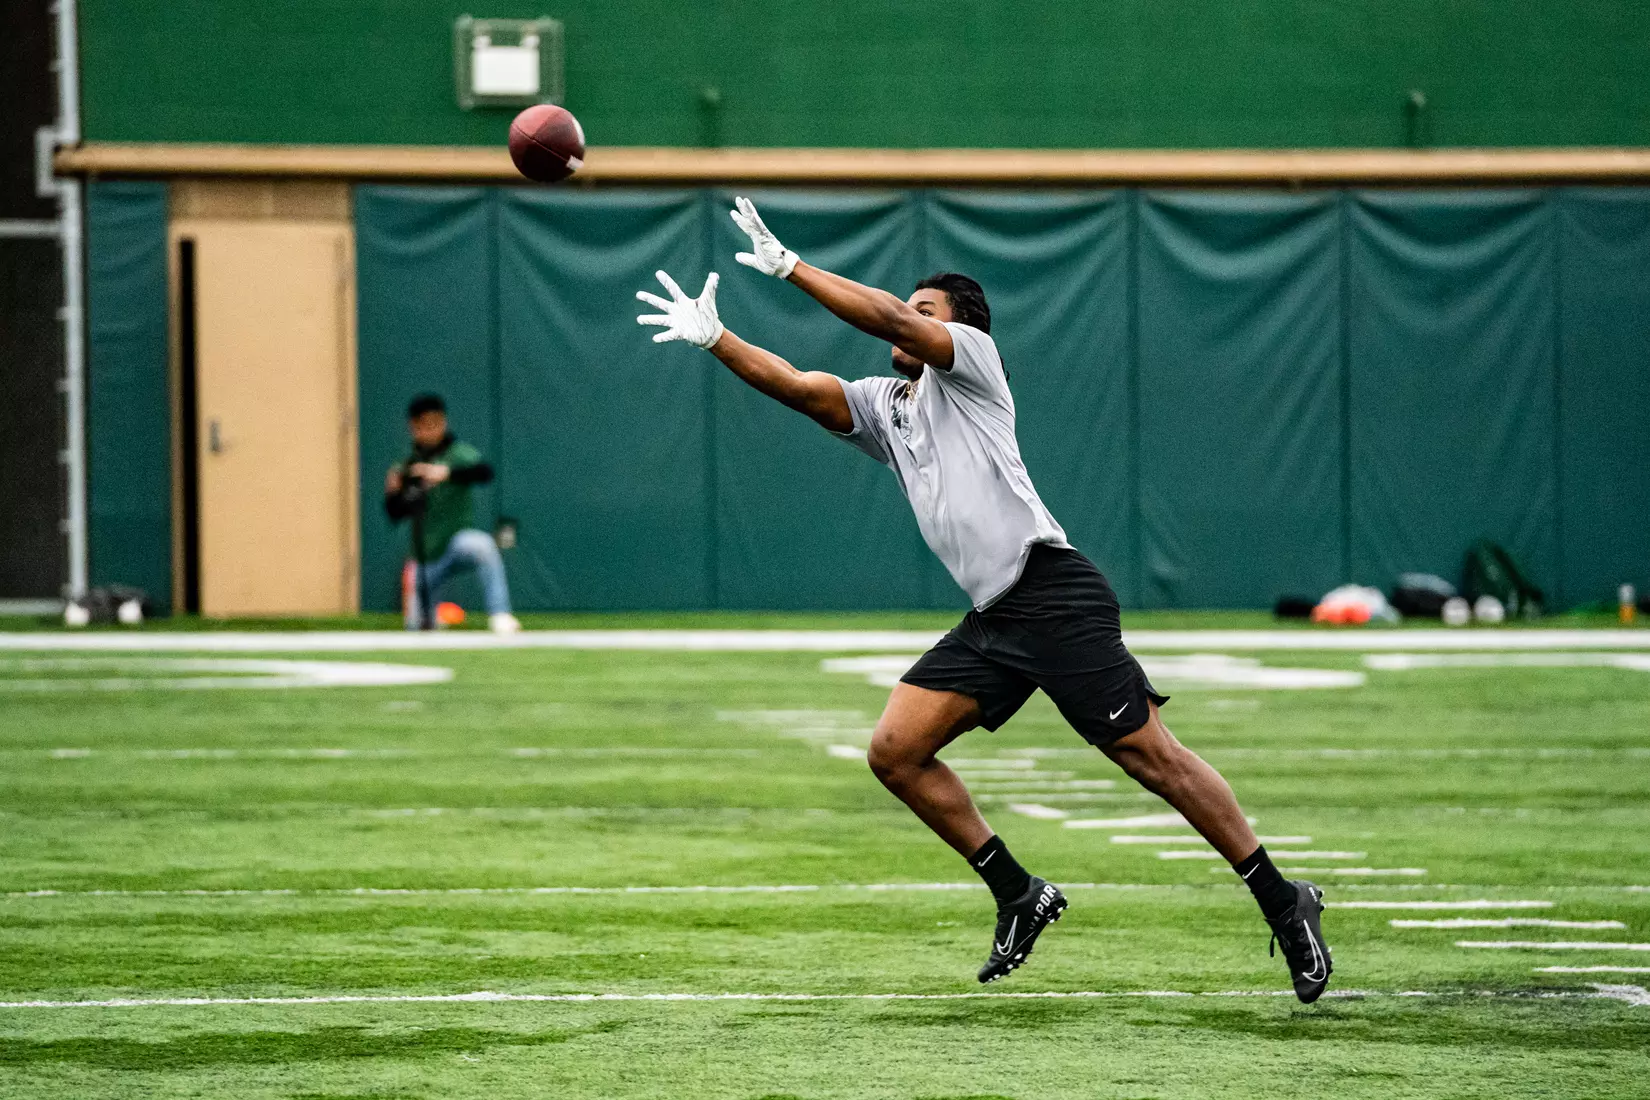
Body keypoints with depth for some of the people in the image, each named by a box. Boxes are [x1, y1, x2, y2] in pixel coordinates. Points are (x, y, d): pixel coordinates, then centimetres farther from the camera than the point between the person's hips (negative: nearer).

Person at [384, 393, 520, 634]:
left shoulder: (458, 454, -8)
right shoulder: (407, 466, 8)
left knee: (482, 544, -41)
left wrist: (447, 473, -44)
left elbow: (484, 472, -29)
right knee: (416, 625, 5)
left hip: (457, 540, -5)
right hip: (426, 555, 5)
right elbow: (397, 515, 11)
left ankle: (500, 616, -42)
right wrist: (393, 494, -11)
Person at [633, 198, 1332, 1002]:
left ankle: (1283, 904, -6)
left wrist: (787, 265, -11)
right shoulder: (883, 406, 21)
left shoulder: (971, 364, 2)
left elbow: (891, 319, -13)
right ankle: (1018, 897, 8)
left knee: (1151, 757, -11)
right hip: (991, 622, 8)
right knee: (894, 752, -1)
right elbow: (798, 387, 10)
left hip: (1054, 596, -8)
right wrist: (712, 338, -1)